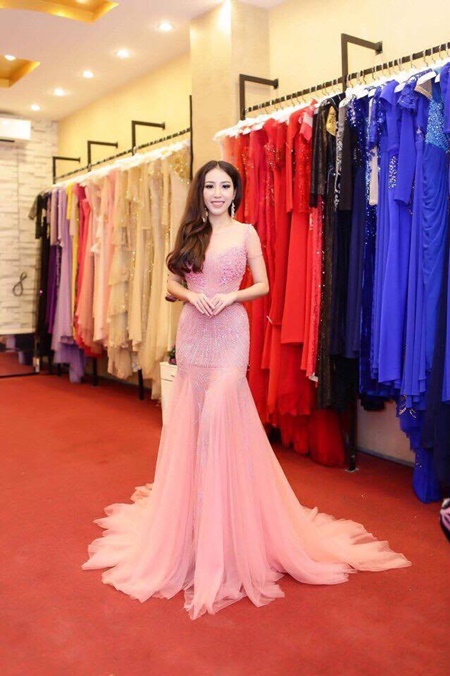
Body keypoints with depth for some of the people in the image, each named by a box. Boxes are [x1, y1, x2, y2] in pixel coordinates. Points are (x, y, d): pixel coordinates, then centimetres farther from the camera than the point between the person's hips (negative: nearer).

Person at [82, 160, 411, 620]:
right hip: (192, 331, 4)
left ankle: (226, 530, 3)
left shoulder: (246, 233, 4)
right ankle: (192, 521, 23)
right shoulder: (190, 233, 12)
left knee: (220, 418, -12)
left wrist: (230, 296, -13)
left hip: (230, 330, -3)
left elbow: (263, 286, 3)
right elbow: (172, 283, 11)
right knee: (191, 420, 6)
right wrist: (192, 295, -10)